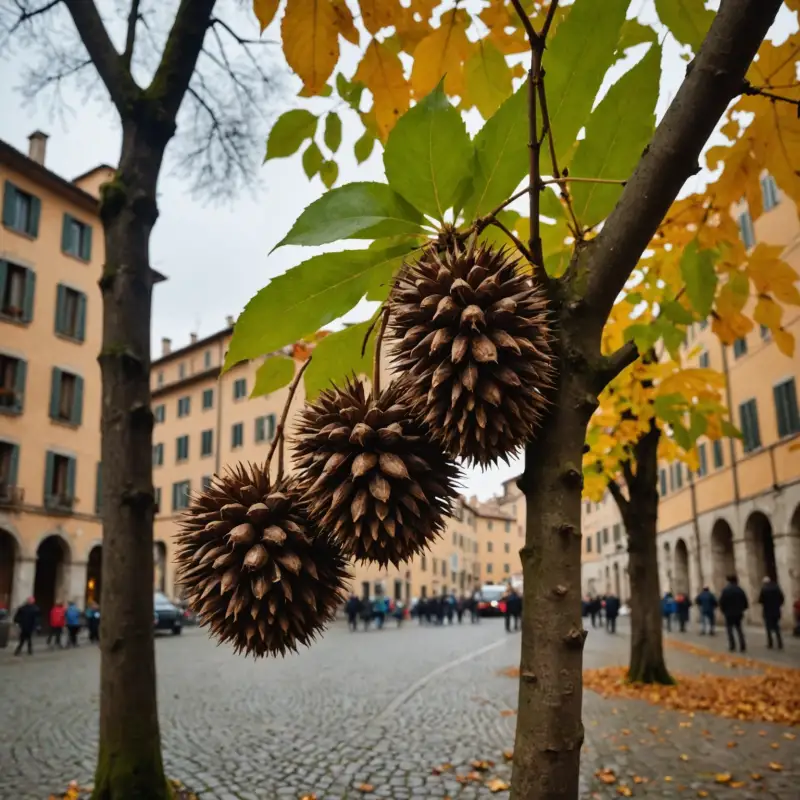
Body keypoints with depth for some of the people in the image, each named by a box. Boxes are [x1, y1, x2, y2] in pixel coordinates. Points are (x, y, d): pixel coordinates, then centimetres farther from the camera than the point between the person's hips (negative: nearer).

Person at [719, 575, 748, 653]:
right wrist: (741, 609, 17)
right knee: (739, 629, 11)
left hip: (729, 614, -4)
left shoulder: (725, 590, -11)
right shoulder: (740, 590, 1)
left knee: (729, 629, 5)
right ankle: (742, 646, 4)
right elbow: (745, 602, 3)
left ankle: (732, 646, 0)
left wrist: (723, 611, 4)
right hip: (738, 613, 4)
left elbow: (721, 602, -12)